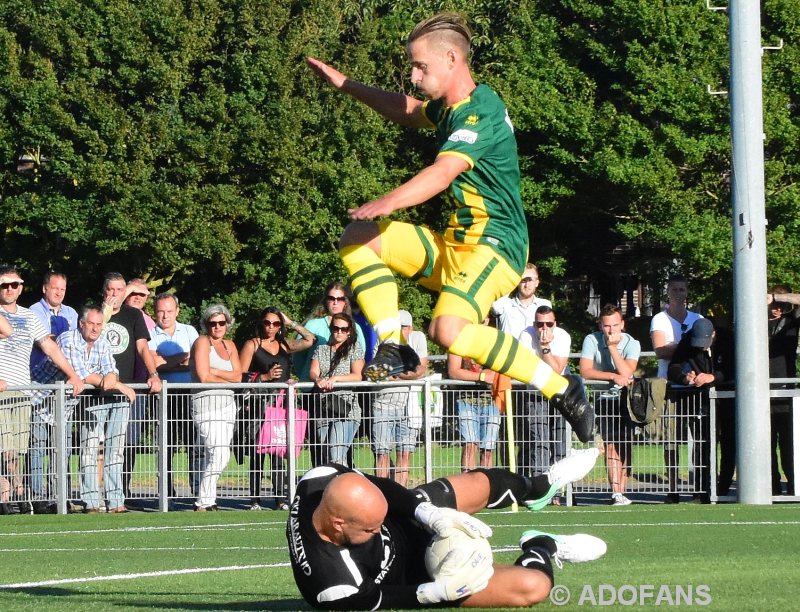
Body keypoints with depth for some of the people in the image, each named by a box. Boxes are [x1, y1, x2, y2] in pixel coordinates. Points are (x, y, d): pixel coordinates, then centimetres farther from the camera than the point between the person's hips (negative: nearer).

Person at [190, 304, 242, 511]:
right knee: (219, 455, -18)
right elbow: (204, 377, -11)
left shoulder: (229, 345, 18)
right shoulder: (202, 343, -2)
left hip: (227, 404, 7)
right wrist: (228, 379, 2)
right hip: (206, 402, -7)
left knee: (211, 457, 3)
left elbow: (238, 376, 7)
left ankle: (207, 500, 5)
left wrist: (215, 371, -7)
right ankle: (204, 502, -13)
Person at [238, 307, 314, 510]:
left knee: (278, 452, 0)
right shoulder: (252, 345, 6)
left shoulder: (284, 345, 17)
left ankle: (281, 499, -2)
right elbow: (241, 376, -1)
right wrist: (265, 377, -11)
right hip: (258, 406, -3)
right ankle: (255, 499, -3)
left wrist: (291, 324, 16)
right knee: (258, 453, -4)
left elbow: (310, 339, 17)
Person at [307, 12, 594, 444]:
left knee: (450, 331, -34)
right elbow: (408, 111, 36)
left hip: (494, 246, -10)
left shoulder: (480, 112, -18)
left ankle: (561, 389, -22)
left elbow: (442, 173, -34)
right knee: (357, 239, 6)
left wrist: (388, 203, -48)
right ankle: (394, 349, 1)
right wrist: (346, 85, 35)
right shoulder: (451, 108, 12)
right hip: (456, 245, 10)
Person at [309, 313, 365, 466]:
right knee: (325, 460, 1)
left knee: (336, 457, -21)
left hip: (346, 409, -5)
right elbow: (313, 371, 6)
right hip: (322, 411, 5)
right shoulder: (321, 350, 20)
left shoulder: (355, 349, 9)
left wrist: (335, 379, -17)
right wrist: (318, 379, -18)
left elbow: (358, 376, -2)